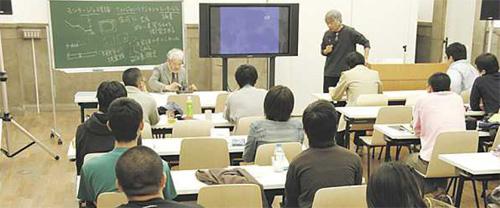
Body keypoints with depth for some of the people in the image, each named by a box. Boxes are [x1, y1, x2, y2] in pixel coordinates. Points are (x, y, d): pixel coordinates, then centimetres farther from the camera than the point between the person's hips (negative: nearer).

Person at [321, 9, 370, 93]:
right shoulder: (327, 34, 7)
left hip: (346, 72, -4)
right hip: (329, 73, 4)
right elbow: (323, 51, 19)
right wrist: (326, 51, -4)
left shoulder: (349, 32, -6)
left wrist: (365, 59, -11)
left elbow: (366, 43, 0)